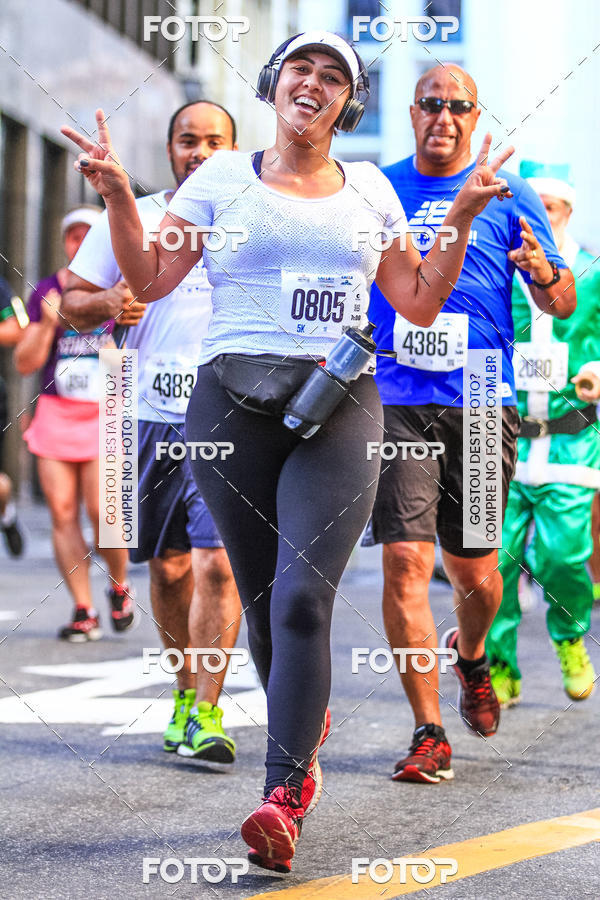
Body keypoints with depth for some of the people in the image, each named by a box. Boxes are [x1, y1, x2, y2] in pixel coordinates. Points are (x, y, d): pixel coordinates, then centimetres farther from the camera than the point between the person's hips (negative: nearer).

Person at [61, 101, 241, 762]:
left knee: (216, 560, -14)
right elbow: (73, 302, 11)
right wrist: (108, 302, -10)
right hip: (152, 415, 2)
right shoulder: (131, 220, 9)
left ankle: (206, 712, -8)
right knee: (168, 565, 9)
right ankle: (187, 685, 31)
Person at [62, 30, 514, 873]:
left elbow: (420, 303, 16)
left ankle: (283, 799, -18)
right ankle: (304, 737, 31)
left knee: (302, 598, -16)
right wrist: (118, 195, -6)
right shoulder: (223, 177, 9)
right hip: (234, 404, 0)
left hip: (338, 407, 0)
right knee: (261, 603, 4)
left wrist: (461, 216, 8)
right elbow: (149, 280, 7)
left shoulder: (369, 189, 14)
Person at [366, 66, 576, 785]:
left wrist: (545, 274, -15)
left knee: (473, 569, 6)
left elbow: (562, 306, 7)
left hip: (481, 405, 1)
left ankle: (470, 656, 41)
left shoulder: (509, 197, 7)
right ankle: (428, 734, -3)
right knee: (405, 560, -11)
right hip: (394, 403, 0)